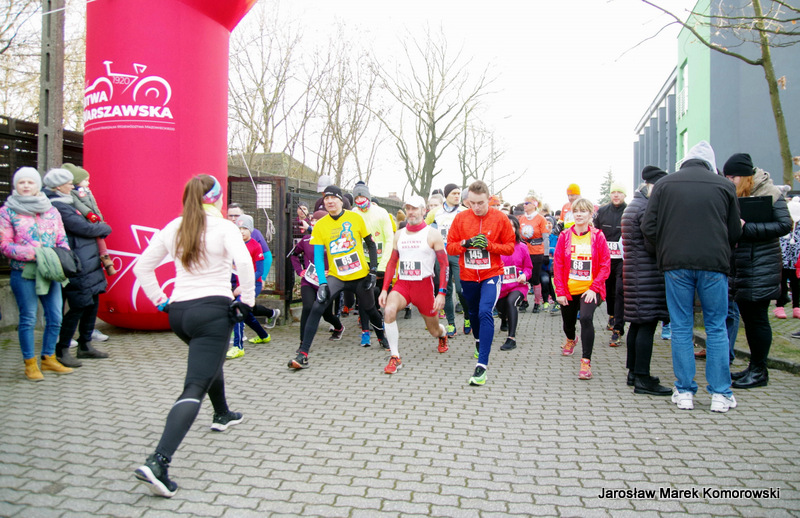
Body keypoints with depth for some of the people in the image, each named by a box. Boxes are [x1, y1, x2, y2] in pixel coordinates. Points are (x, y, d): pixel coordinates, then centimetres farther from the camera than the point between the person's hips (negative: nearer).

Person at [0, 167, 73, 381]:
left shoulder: (51, 210, 11)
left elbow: (62, 240, 11)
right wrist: (34, 253, -17)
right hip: (23, 274, -4)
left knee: (55, 317, 6)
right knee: (28, 319, 1)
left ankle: (48, 358, 22)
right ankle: (30, 364, 14)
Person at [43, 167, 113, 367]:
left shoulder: (66, 203, 15)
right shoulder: (57, 207, -15)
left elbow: (84, 225, 19)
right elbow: (86, 229, -15)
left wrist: (98, 227, 1)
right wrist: (105, 228, 0)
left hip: (88, 264, 10)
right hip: (77, 266, -10)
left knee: (92, 303, 14)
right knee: (79, 307, -3)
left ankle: (85, 346, 26)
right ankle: (61, 350, 9)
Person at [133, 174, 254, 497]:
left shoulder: (173, 228, 9)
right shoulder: (223, 227, -6)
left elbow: (142, 267, 12)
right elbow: (244, 262, -22)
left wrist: (160, 301, 17)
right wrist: (247, 301, -12)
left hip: (178, 311, 7)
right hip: (213, 309, -7)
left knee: (210, 358, 34)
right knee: (195, 388, -9)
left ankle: (222, 415, 53)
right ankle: (158, 462, -22)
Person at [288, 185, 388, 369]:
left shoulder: (355, 218, -4)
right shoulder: (320, 225, -3)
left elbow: (370, 243, 4)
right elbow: (318, 256, -7)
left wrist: (373, 270, -2)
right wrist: (322, 283, -17)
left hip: (360, 275, 0)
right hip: (336, 276, 0)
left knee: (370, 309, 16)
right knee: (317, 308, -18)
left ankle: (382, 338, 46)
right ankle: (303, 354, -16)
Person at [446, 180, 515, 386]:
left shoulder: (500, 218, -6)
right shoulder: (460, 218, -2)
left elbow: (510, 247, -2)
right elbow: (450, 246, 1)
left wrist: (489, 245, -18)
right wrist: (466, 243, -19)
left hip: (491, 274, -3)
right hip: (467, 276, 3)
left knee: (485, 312, -20)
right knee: (473, 313, 19)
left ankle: (482, 364, -19)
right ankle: (479, 342, 50)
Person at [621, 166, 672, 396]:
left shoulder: (632, 206, 18)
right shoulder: (647, 208, -13)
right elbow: (653, 245, -19)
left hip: (633, 272, 10)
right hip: (648, 275, -10)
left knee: (637, 324, 15)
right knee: (647, 325, -8)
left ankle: (634, 372, 23)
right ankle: (642, 379, -5)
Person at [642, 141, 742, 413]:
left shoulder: (664, 184, 4)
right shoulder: (724, 185, 4)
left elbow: (648, 228, -2)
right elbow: (735, 232, 7)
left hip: (676, 264, 0)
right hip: (714, 264, 0)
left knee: (681, 328, 7)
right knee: (716, 328, 9)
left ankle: (684, 391, 11)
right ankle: (721, 394, 12)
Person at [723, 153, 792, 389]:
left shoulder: (769, 192, -8)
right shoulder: (734, 194, 11)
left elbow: (785, 225, -15)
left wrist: (746, 228, -21)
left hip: (761, 265, -7)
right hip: (739, 264, 7)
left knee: (757, 317, -2)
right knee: (747, 316, 12)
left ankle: (760, 371, 9)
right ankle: (754, 367, 22)